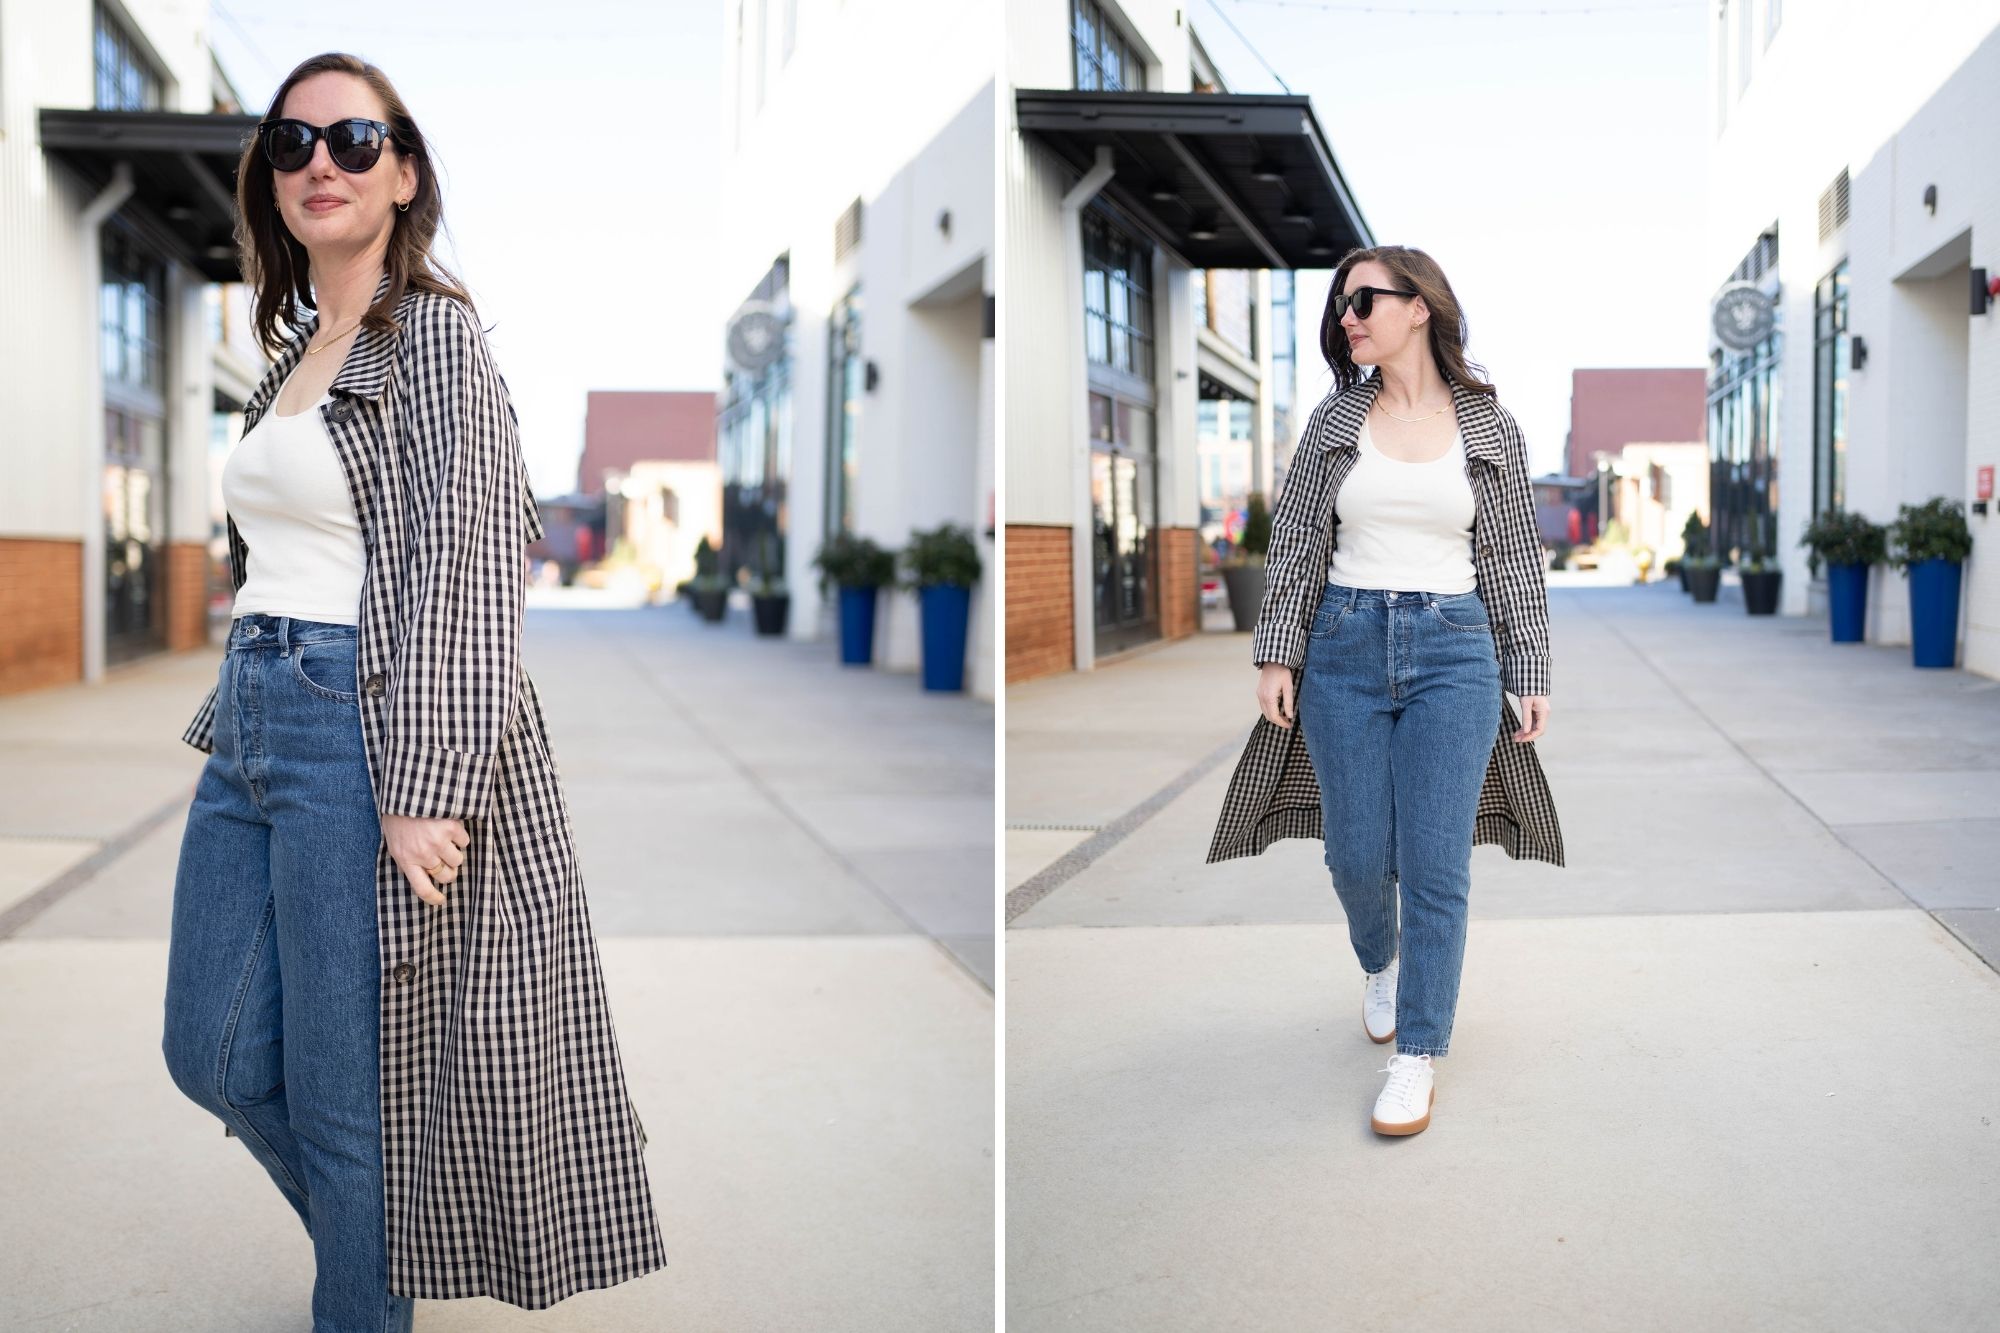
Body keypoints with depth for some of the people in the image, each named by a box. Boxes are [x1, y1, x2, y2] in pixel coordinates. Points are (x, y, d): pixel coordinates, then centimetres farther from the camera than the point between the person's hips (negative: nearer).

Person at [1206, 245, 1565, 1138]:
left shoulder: (1489, 426, 2)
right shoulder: (1336, 419, 5)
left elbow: (1514, 559, 6)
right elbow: (1294, 544, 5)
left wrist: (1530, 675, 4)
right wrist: (1276, 655, -1)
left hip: (1454, 651, -1)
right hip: (1346, 645, 2)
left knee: (1435, 864, -4)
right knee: (1355, 854, 7)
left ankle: (1416, 1056, 6)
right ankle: (1380, 966, 40)